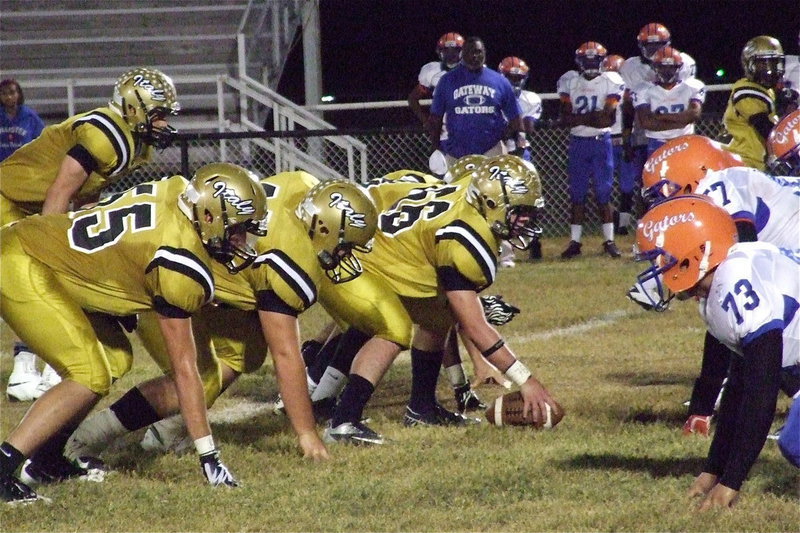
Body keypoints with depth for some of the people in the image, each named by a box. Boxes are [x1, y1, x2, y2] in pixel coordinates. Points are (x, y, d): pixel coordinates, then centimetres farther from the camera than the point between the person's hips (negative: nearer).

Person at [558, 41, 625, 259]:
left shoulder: (611, 82, -3)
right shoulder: (571, 83, 7)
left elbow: (608, 118, -13)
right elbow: (564, 117, -2)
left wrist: (579, 117, -13)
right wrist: (593, 117, -15)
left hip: (601, 141, -3)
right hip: (577, 142, 3)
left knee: (603, 192, -1)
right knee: (577, 194, 3)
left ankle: (609, 240, 5)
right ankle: (575, 241, 6)